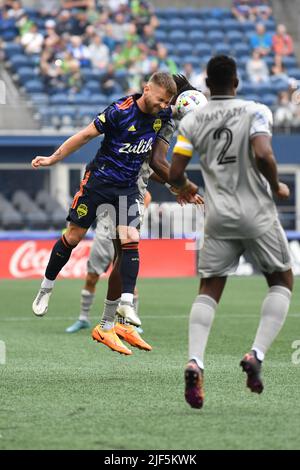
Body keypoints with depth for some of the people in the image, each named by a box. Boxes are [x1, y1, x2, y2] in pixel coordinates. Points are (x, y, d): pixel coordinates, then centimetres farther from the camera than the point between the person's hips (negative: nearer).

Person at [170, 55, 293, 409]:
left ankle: (194, 360, -14)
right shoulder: (256, 112, -7)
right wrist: (277, 188, -5)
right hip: (257, 214, -2)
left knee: (209, 290, 10)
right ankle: (257, 354, -3)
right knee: (282, 281, 16)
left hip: (219, 219, 2)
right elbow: (263, 156, -23)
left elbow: (175, 174, -1)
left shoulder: (191, 121, 2)